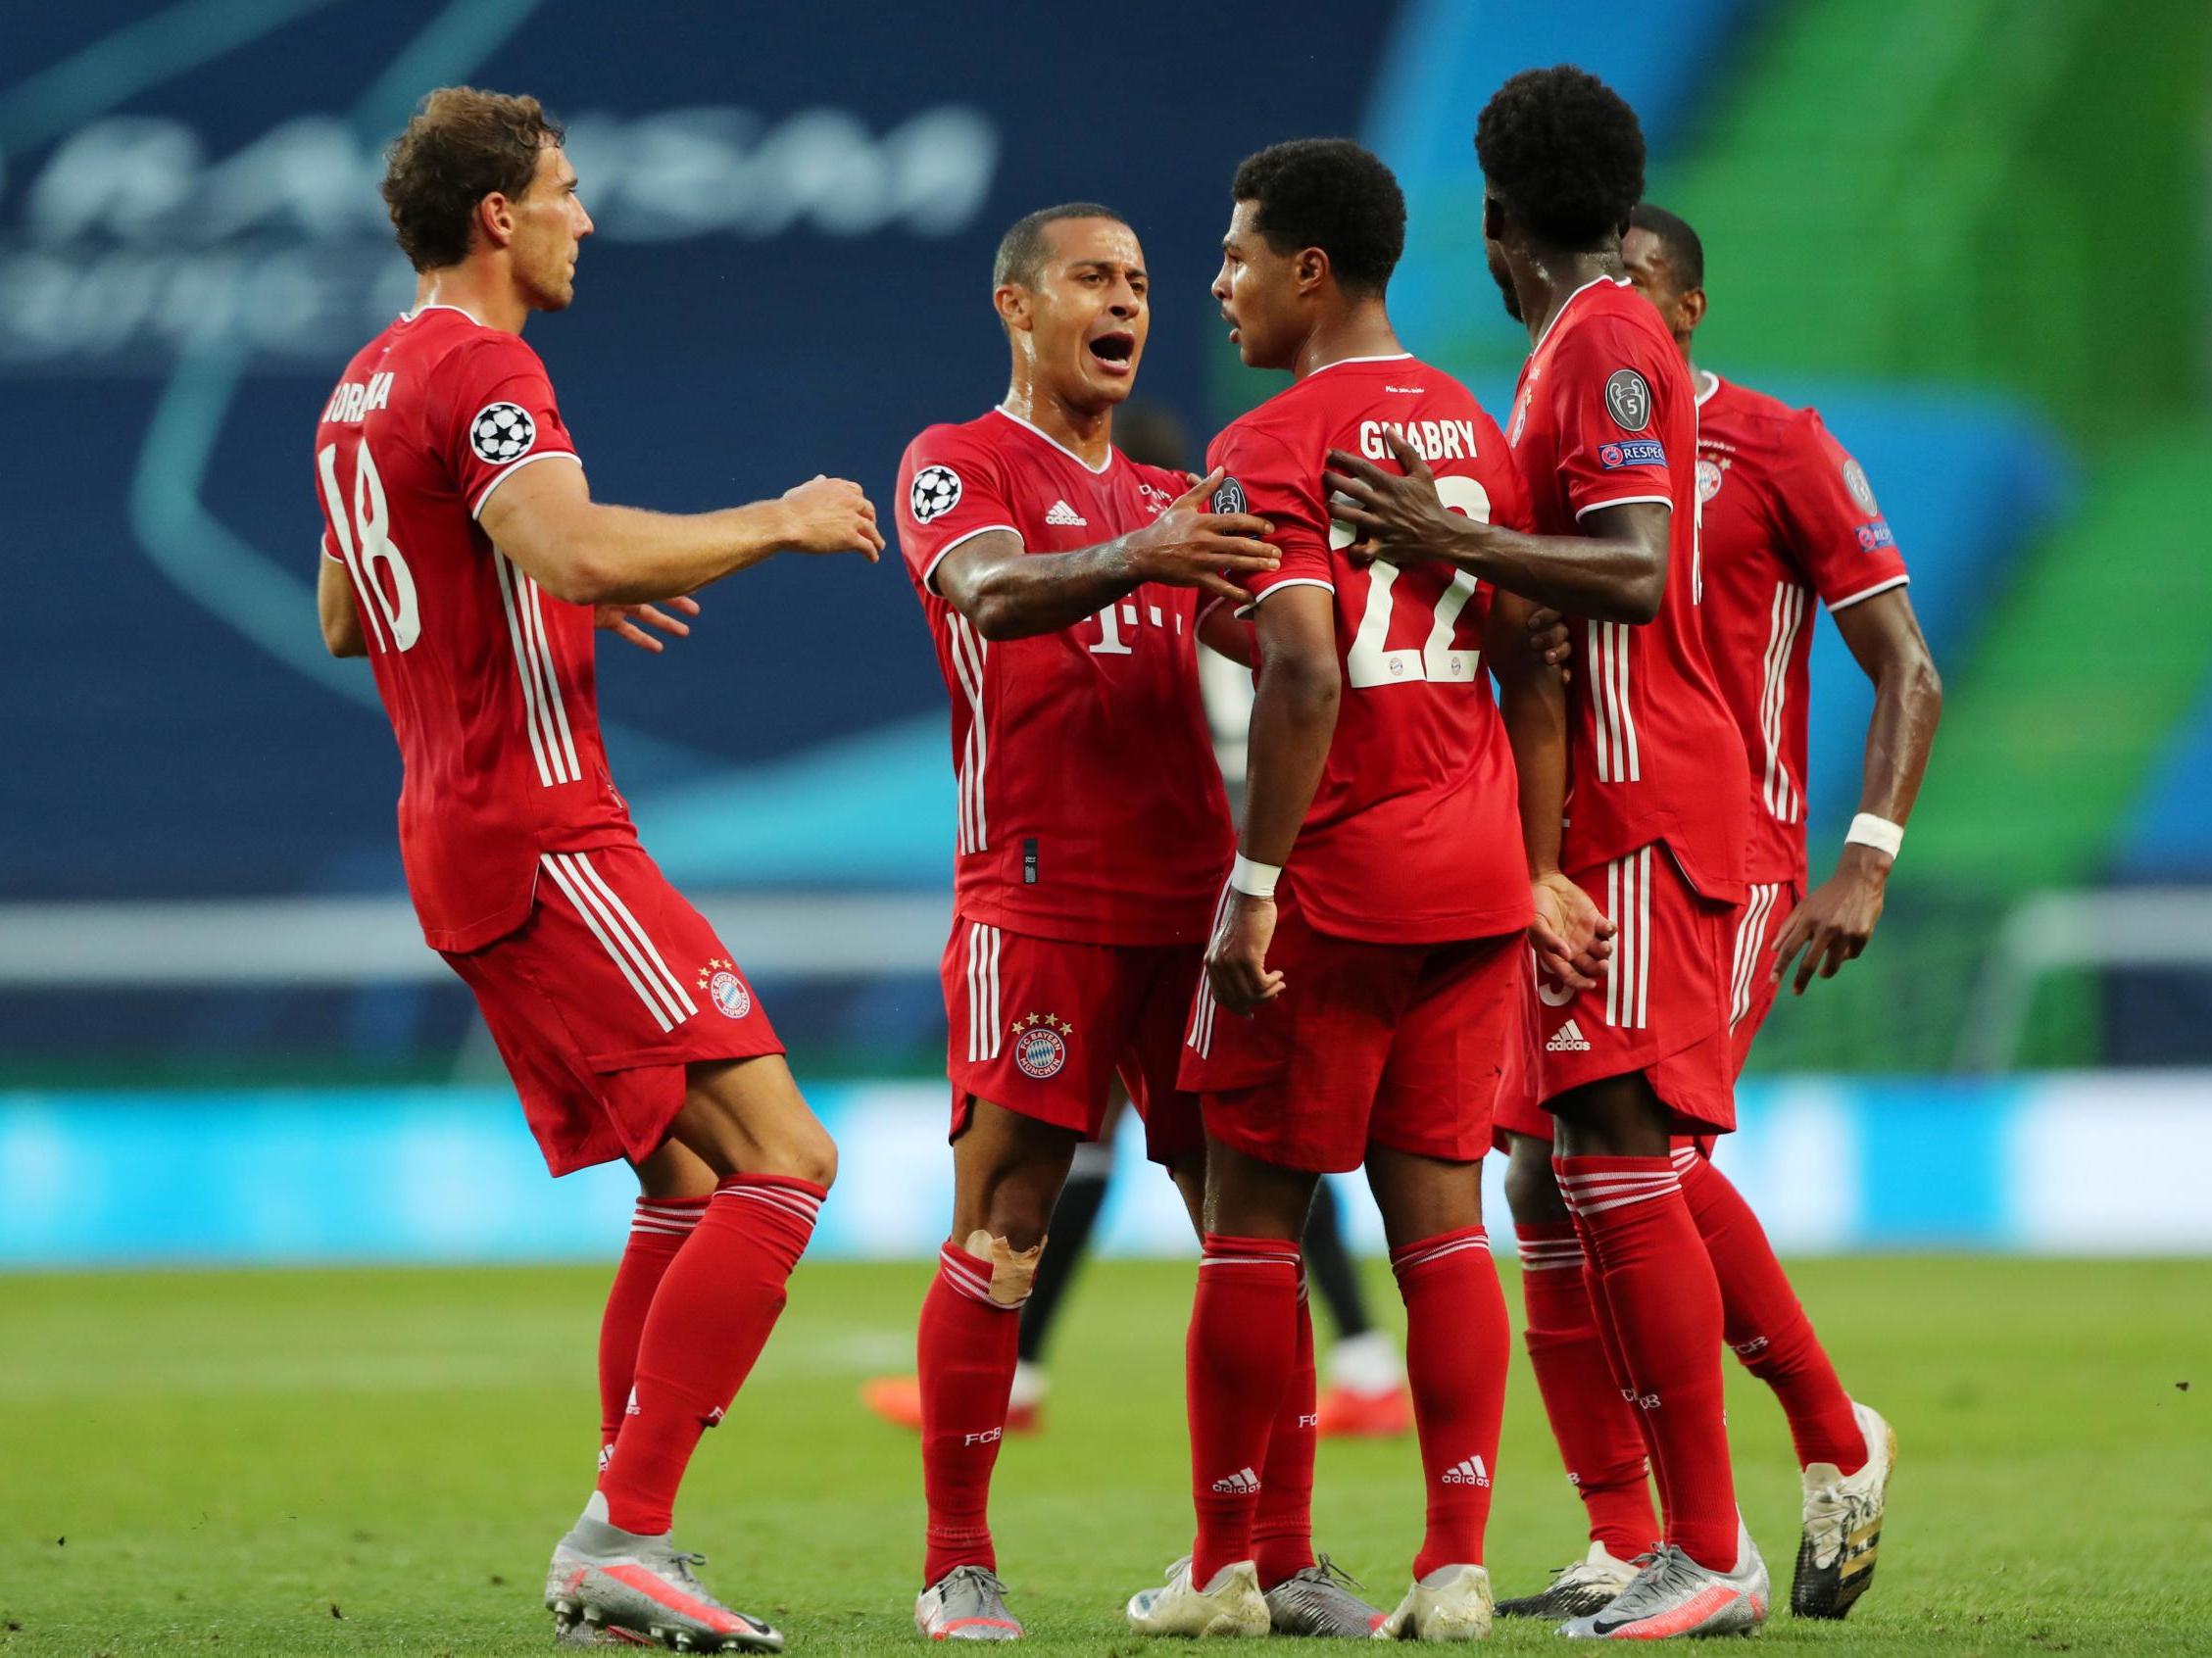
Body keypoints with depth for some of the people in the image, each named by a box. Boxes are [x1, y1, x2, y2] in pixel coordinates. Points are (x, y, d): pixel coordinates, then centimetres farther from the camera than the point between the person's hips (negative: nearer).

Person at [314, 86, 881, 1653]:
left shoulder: (370, 383, 18)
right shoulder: (478, 367, -13)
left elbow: (341, 619, 29)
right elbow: (575, 545, -31)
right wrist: (777, 523, -17)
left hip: (460, 840, 10)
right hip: (542, 834, -10)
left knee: (693, 1181, 14)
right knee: (782, 1156, -15)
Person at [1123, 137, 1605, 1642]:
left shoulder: (1273, 447, -9)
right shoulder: (1476, 429, 13)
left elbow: (1305, 675, -19)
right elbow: (1534, 670, 11)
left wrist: (1254, 882, -17)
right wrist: (1537, 872, 14)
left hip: (1331, 892, -6)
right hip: (1474, 886, 6)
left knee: (1253, 1216, 4)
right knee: (1442, 1212, 5)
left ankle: (1228, 1568, 9)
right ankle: (1457, 1564, -1)